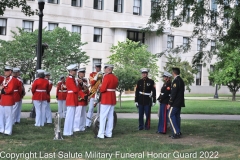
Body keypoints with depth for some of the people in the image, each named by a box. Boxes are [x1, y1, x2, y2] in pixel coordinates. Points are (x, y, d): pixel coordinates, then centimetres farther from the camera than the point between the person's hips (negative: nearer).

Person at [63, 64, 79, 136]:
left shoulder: (72, 79, 16)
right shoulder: (69, 79, -14)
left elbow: (76, 89, 13)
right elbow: (75, 90, -20)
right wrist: (77, 86, -1)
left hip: (73, 100, 10)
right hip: (71, 100, -10)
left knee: (71, 116, 12)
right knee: (70, 116, -6)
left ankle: (69, 131, 18)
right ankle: (67, 132, -1)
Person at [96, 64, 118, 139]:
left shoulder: (106, 77, -15)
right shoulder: (115, 77, 11)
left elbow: (103, 89, -19)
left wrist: (100, 87, 2)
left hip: (106, 99, -8)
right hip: (113, 99, 8)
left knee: (103, 117, -4)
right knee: (110, 116, 10)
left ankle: (101, 134, -3)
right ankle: (109, 133, 14)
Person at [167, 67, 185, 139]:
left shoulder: (176, 81, -16)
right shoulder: (181, 80, 15)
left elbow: (174, 93, -21)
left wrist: (170, 103, -18)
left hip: (175, 102, -10)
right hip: (179, 103, 10)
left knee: (171, 115, -8)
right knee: (177, 116, 11)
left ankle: (176, 132, -11)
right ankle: (178, 132, 13)